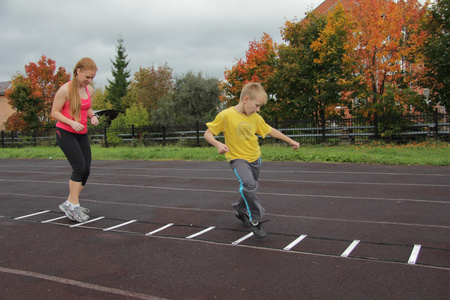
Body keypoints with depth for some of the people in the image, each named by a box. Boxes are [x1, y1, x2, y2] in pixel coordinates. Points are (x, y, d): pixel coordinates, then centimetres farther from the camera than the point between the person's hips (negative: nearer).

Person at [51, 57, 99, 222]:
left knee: (86, 170, 2)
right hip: (65, 133, -7)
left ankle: (70, 204, 14)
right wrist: (71, 122, -24)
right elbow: (54, 112, -10)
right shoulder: (65, 89, -13)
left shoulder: (89, 90, 6)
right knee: (79, 167, -17)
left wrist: (93, 116, -2)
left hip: (82, 135, 7)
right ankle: (73, 205, -7)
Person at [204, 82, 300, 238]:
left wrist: (290, 141, 19)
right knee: (248, 184, -29)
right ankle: (255, 220, -13)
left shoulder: (256, 118, 0)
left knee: (250, 188, 19)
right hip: (238, 158, -6)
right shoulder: (225, 116, -16)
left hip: (255, 159, 6)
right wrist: (218, 144, -32)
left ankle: (241, 211, 48)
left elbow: (270, 131, 14)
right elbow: (208, 133, -12)